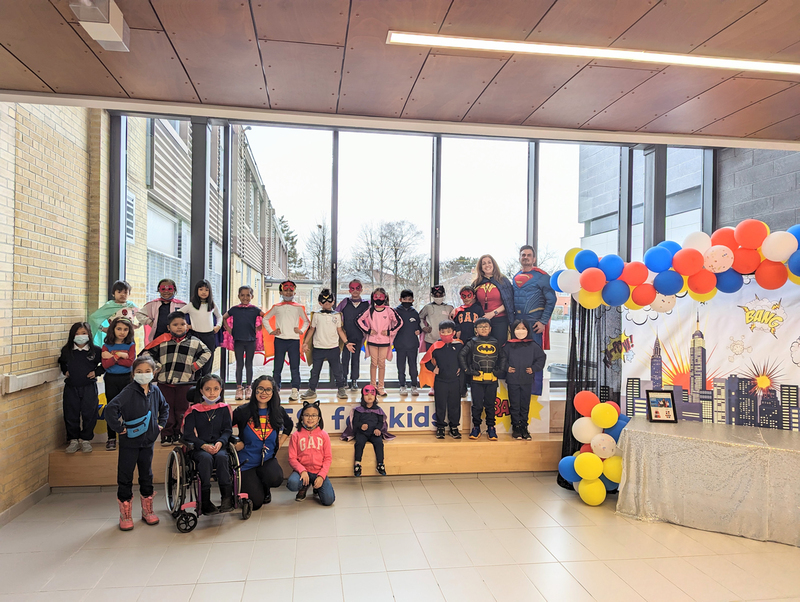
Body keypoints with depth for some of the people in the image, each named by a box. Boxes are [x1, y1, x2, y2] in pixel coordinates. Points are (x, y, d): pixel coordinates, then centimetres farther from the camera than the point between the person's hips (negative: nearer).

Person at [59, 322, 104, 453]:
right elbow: (61, 362, 24)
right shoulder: (66, 351, 4)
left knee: (89, 414, 2)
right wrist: (65, 371, 8)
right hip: (71, 387, 2)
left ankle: (85, 439, 17)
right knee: (71, 414, 6)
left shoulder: (96, 350, -3)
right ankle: (73, 440, 20)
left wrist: (96, 372, -4)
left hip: (89, 388, -2)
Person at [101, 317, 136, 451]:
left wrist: (112, 357, -13)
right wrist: (118, 356, -16)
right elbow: (105, 364, -9)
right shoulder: (107, 346, 2)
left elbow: (130, 362, -13)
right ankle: (111, 438, 16)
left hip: (127, 379, -1)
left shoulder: (130, 345, 2)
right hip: (111, 380, 1)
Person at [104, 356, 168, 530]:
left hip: (148, 441, 5)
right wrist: (119, 428, -20)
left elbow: (164, 407, 21)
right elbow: (110, 409, -26)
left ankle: (147, 511, 28)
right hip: (129, 443, -5)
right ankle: (125, 515, 18)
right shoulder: (129, 391, -16)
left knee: (147, 476, 15)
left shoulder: (155, 390, 1)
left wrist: (161, 423, 10)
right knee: (125, 478, 5)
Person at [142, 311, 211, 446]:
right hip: (165, 382, 0)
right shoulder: (162, 341, 5)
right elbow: (147, 353, 9)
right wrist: (156, 366, -1)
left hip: (185, 381, 0)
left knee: (182, 409, 5)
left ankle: (179, 434, 16)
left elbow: (206, 354, 12)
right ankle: (167, 435, 15)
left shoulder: (194, 342, 6)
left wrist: (195, 366, 2)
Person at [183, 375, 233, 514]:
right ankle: (205, 501, -29)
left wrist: (220, 442, -16)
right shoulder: (194, 410, 5)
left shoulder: (224, 408, 10)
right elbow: (188, 434, -1)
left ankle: (227, 496, -27)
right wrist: (204, 445, -17)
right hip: (198, 448, -1)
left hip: (218, 446, 1)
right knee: (206, 458, -34)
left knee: (222, 457, -32)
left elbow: (227, 430, 6)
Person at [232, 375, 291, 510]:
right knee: (256, 503, -11)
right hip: (247, 462, -2)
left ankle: (265, 489, 8)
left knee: (275, 478, -32)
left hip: (268, 459, 2)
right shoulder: (243, 411, -9)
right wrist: (235, 443, -9)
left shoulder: (278, 411, 0)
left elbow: (288, 425, 20)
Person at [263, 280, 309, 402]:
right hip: (279, 340, 0)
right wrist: (271, 331, 6)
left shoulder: (298, 307, 8)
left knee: (295, 367, -2)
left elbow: (306, 321, 18)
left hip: (294, 340, 0)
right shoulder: (276, 307, 8)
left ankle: (295, 390, 0)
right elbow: (265, 318, 17)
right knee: (277, 366, 4)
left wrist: (301, 330, 2)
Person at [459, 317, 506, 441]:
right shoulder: (473, 343, 3)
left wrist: (500, 370, 8)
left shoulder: (495, 343, 10)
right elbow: (461, 355, 3)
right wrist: (467, 369, -2)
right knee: (477, 405, 2)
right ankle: (476, 427, 15)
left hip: (492, 380, 2)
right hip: (476, 380, -2)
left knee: (490, 405, 7)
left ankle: (491, 428, 17)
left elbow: (502, 357, 19)